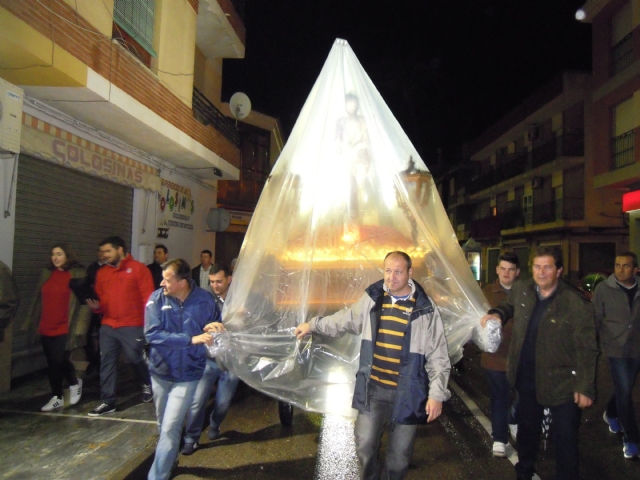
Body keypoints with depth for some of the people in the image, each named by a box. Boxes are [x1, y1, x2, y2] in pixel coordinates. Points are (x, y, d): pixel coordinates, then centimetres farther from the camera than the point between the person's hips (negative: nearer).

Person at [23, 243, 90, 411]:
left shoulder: (78, 274, -6)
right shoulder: (46, 274, 10)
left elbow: (84, 302, -9)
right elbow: (38, 300, 15)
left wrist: (79, 327, -15)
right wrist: (32, 323, 12)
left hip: (65, 329, -5)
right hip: (46, 328, 5)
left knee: (59, 361, -8)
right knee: (52, 364, 11)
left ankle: (75, 383, 20)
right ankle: (57, 397, 27)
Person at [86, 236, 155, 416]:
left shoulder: (138, 269, -6)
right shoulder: (101, 273, 11)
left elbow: (148, 298, -9)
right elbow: (101, 298, 16)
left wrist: (147, 322, -13)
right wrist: (96, 306, -6)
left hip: (132, 326, -5)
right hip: (107, 326, 6)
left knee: (136, 358, 4)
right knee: (106, 362, 7)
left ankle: (148, 384, 33)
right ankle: (108, 401, 19)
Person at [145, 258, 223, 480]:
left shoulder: (205, 300, -13)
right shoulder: (157, 299, -14)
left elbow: (216, 327, 3)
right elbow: (152, 334, -23)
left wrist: (211, 327, -22)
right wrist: (191, 339, -30)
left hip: (187, 375, -2)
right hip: (160, 371, 3)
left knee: (170, 429, -4)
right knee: (164, 425, 21)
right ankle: (168, 460, 48)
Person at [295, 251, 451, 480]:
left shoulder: (425, 308, -8)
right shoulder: (372, 298, 0)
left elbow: (438, 356, -4)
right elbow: (345, 320, 17)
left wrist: (437, 393, -10)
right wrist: (313, 325, 23)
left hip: (407, 393, -2)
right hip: (372, 389, 2)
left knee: (399, 453, 12)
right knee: (365, 446, 7)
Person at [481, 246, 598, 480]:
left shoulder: (577, 304, -19)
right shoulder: (520, 290, -5)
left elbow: (587, 349, -15)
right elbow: (509, 306, 19)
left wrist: (586, 388, -15)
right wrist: (497, 313, -2)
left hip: (562, 382, -5)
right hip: (527, 378, 5)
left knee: (565, 439, 9)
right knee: (527, 429, 24)